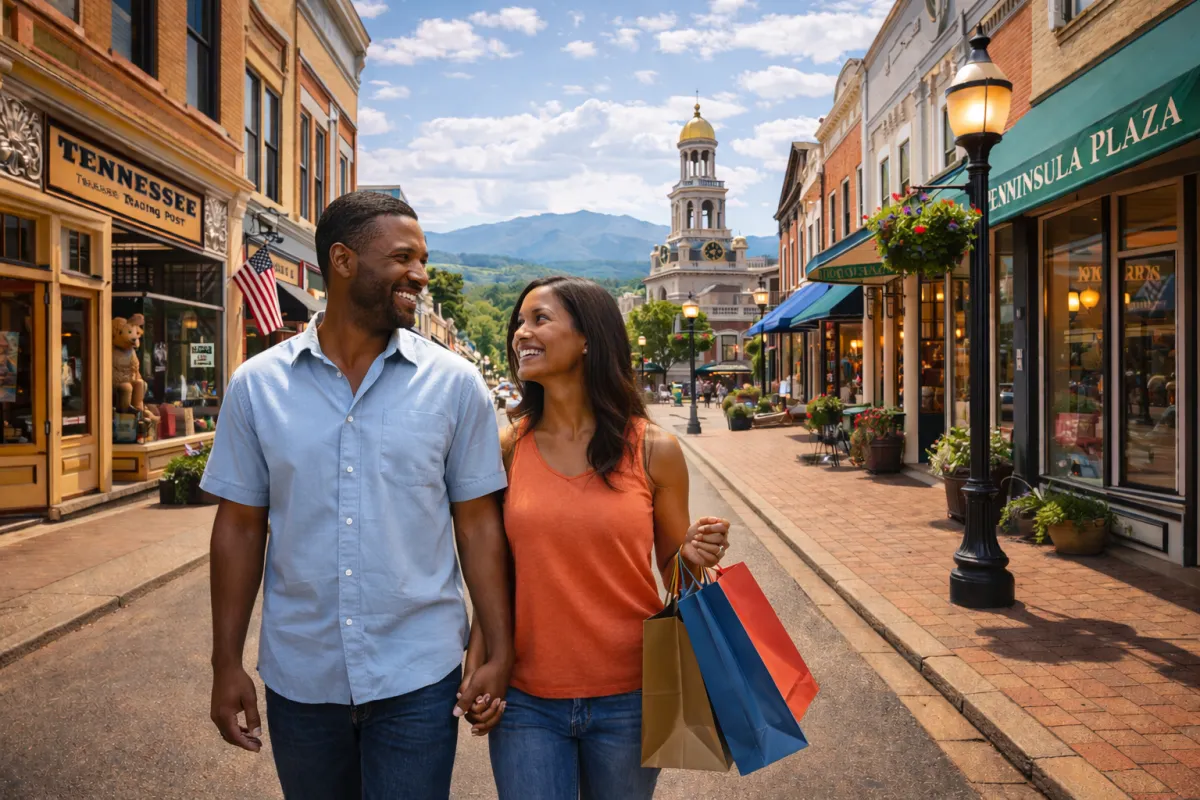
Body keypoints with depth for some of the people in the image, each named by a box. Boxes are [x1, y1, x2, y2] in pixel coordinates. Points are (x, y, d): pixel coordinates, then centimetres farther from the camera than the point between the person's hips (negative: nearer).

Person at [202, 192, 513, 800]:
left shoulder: (455, 383, -6)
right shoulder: (257, 385, -3)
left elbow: (479, 524, -4)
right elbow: (240, 526, 2)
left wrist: (500, 654, -6)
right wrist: (226, 663, 3)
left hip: (418, 679, -2)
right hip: (297, 677, 2)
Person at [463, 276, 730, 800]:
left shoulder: (653, 450, -7)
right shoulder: (507, 449, -3)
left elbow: (673, 572, 4)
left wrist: (694, 556, -17)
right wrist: (476, 667, -5)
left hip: (628, 698, 0)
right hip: (526, 701, 1)